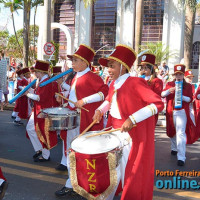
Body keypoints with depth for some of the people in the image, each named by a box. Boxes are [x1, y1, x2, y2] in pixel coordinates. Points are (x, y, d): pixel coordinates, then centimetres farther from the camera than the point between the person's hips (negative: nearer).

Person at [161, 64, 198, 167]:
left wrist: (182, 96, -19)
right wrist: (169, 91, -19)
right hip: (171, 111, 3)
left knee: (181, 133, -13)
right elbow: (162, 94, 0)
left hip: (182, 111, -3)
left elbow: (190, 99, -1)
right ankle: (174, 148, 43)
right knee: (172, 131, 18)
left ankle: (181, 157, -14)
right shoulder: (169, 84, 8)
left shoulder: (188, 86, 4)